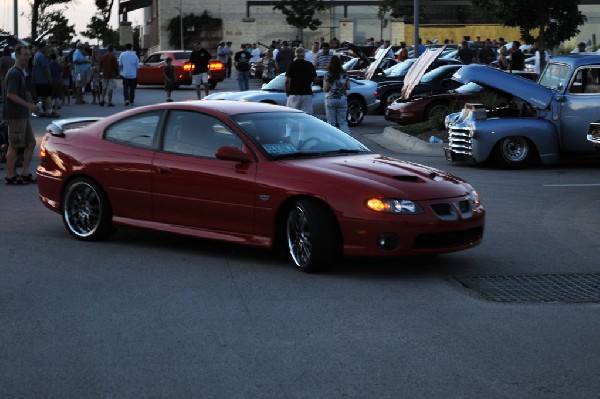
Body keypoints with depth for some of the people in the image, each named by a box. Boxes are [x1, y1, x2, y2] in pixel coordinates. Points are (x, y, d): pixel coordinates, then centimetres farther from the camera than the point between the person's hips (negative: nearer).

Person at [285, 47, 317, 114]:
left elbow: (287, 81, -8)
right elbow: (314, 79, 9)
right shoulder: (310, 65, 2)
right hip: (307, 93, 2)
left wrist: (287, 92, 5)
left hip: (294, 94, -2)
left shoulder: (292, 65, -5)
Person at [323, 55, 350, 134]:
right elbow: (348, 87, 6)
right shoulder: (344, 74, 2)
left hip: (330, 99, -3)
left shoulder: (328, 74, -9)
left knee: (331, 122, 3)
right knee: (343, 122, 8)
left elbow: (325, 89, -9)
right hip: (342, 100, 3)